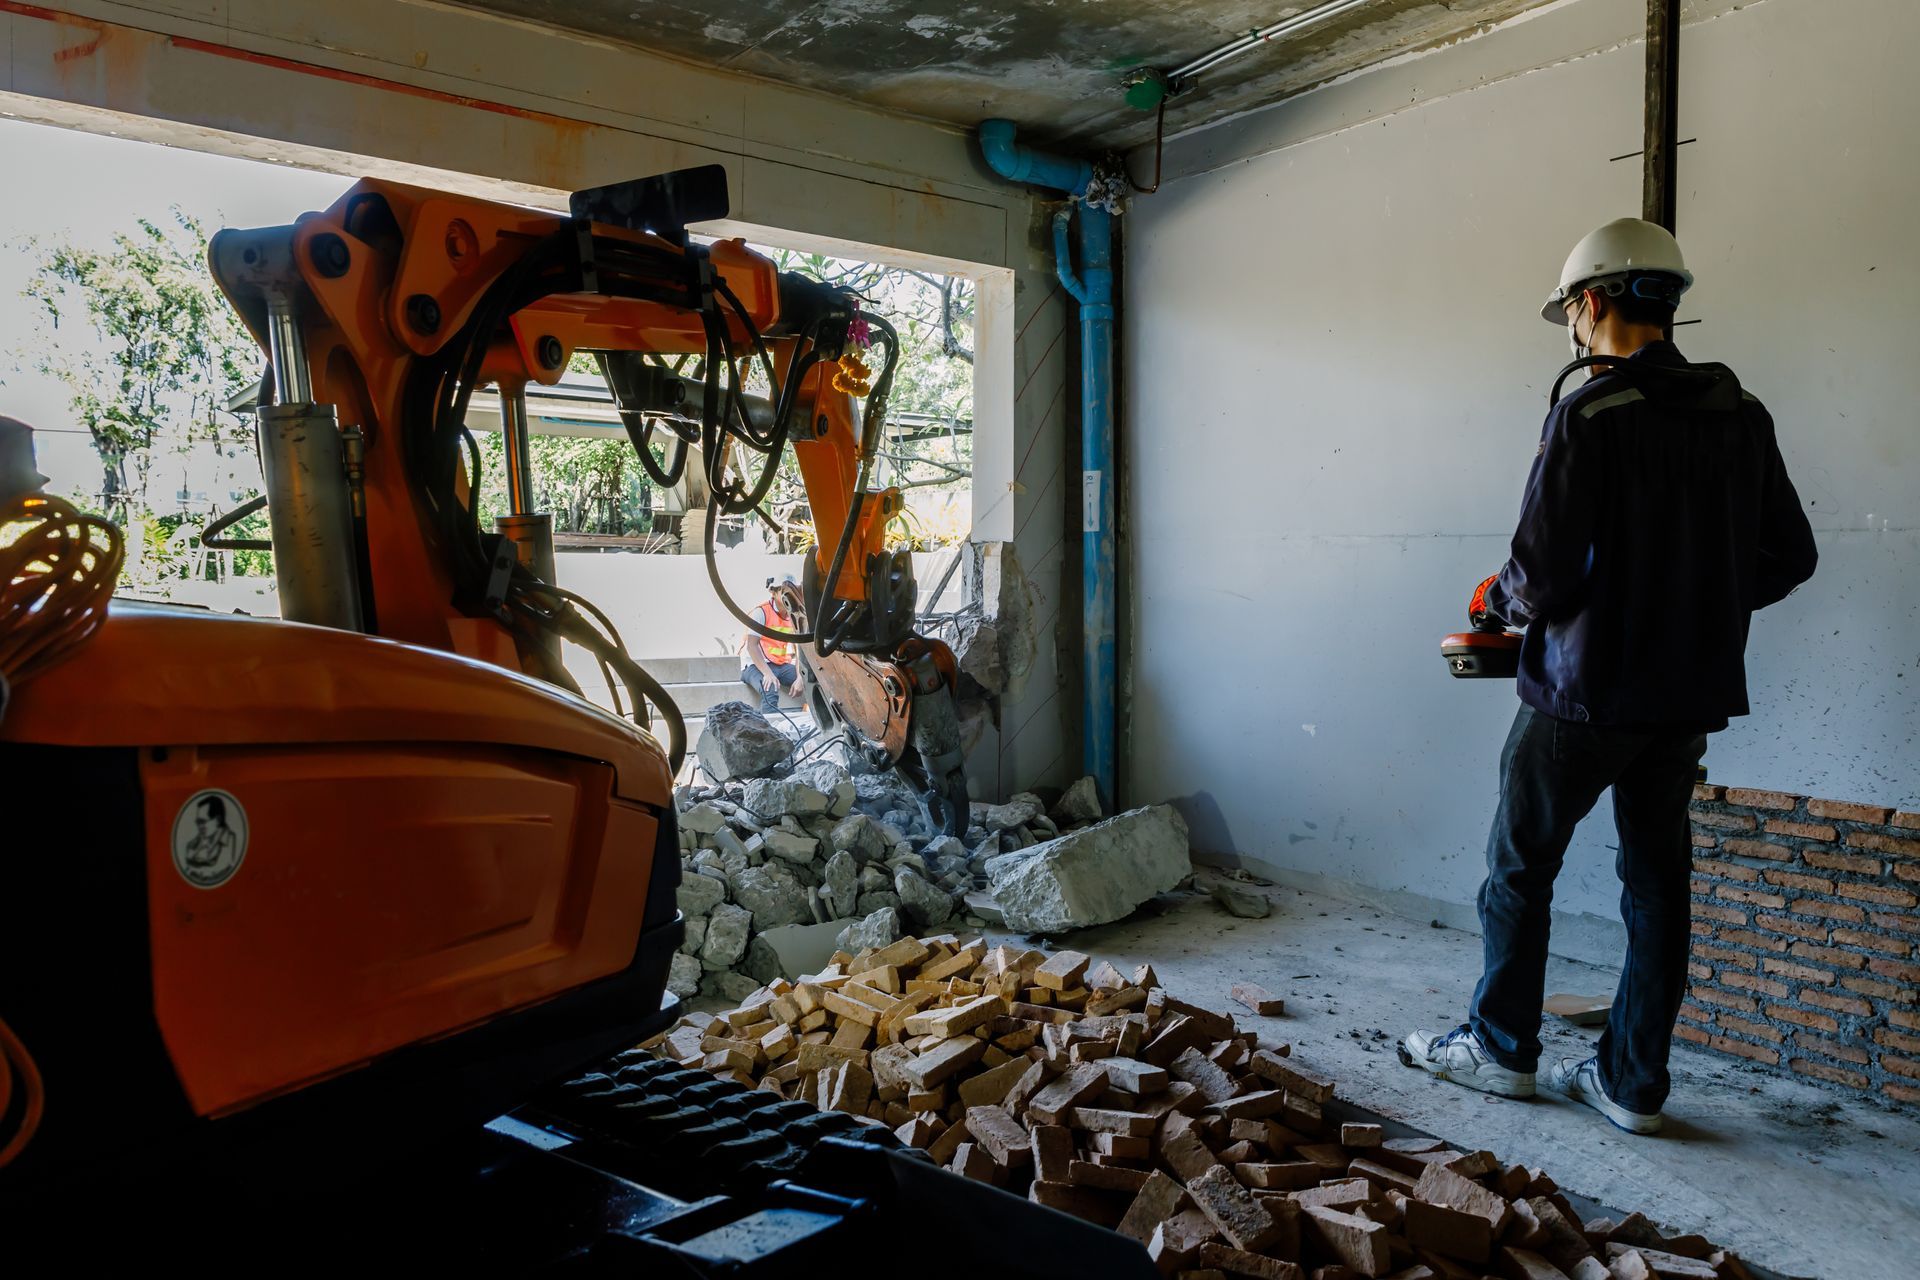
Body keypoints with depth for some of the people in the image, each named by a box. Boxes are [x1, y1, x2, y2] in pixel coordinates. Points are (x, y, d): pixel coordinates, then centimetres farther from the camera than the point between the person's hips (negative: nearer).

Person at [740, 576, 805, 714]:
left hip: (782, 666, 6)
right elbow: (751, 646, -18)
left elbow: (797, 651, 0)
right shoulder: (761, 613, -10)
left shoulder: (793, 617, 7)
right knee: (770, 691, -36)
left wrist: (800, 677, -17)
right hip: (756, 666, -6)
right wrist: (768, 674, -28)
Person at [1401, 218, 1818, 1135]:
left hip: (1585, 690, -6)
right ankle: (1632, 1083, 21)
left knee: (1521, 867, 10)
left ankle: (1502, 1047, 24)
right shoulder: (1742, 416, 5)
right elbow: (1789, 557, 11)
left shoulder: (1588, 417, -17)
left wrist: (1496, 603, 0)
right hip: (1690, 695, 7)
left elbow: (1545, 576, -21)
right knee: (1657, 880, 12)